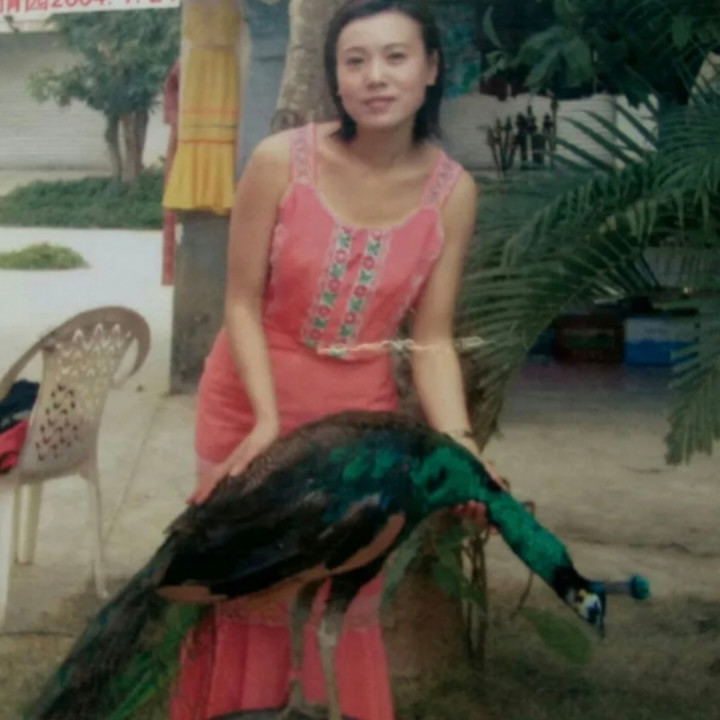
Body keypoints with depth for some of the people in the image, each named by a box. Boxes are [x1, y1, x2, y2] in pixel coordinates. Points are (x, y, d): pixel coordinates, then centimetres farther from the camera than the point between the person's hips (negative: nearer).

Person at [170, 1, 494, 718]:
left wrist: (457, 443, -21)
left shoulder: (452, 193, -11)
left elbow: (431, 338, -8)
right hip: (250, 402, -1)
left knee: (347, 594, 15)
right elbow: (242, 302, -11)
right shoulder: (280, 161, -17)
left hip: (360, 413, 1)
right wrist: (268, 419, -19)